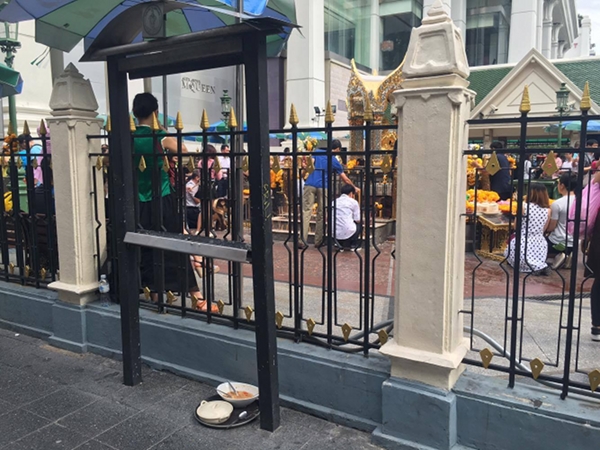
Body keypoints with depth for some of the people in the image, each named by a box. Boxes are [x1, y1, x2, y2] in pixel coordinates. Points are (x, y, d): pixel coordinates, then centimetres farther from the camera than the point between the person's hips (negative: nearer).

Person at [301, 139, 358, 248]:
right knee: (321, 214, 9)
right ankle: (318, 241, 12)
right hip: (323, 187, -1)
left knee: (306, 212, -2)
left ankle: (302, 241, -9)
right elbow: (345, 179, 18)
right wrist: (354, 188, 32)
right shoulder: (335, 161, 11)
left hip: (310, 185, 1)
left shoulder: (317, 152, 13)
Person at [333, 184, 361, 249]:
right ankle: (353, 244, 16)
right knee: (360, 224, 26)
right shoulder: (353, 202, 6)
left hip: (334, 234, 4)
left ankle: (341, 244, 18)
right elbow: (358, 220, 4)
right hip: (348, 233, -4)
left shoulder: (334, 202, 18)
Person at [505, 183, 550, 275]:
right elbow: (543, 230, 8)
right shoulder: (547, 210, 0)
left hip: (523, 242, -6)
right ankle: (541, 265, 5)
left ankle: (534, 266, 0)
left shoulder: (524, 207, -12)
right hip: (539, 244, 6)